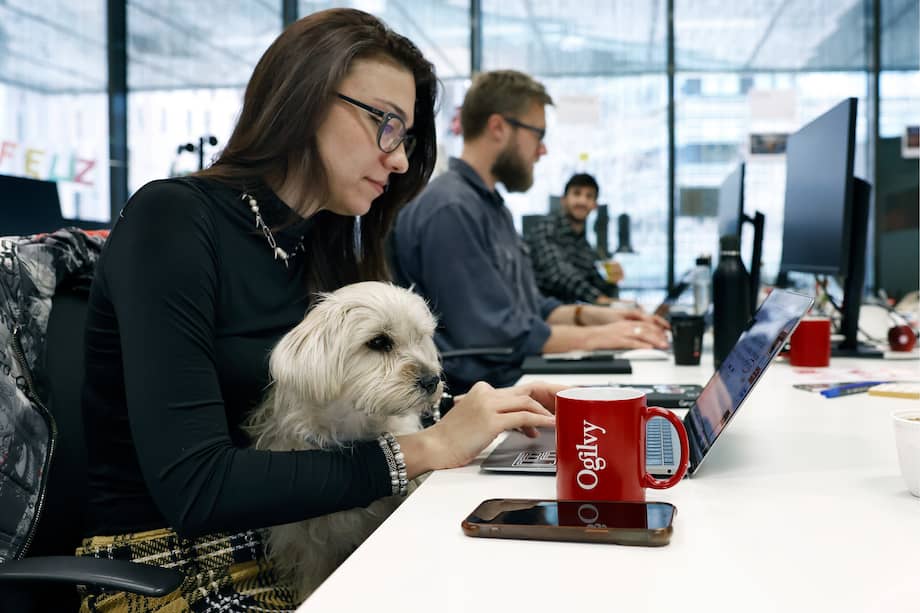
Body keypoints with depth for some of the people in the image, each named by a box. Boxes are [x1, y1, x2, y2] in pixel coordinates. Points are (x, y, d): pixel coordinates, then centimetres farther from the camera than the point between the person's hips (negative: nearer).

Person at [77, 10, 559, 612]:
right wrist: (427, 449, -22)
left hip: (275, 554, 6)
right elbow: (193, 487, -23)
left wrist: (489, 415, -11)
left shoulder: (319, 250, 7)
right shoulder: (173, 220, -15)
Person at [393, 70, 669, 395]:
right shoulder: (450, 210, -15)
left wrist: (595, 315, 7)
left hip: (517, 376, 10)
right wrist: (595, 336, -13)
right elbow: (492, 332, -20)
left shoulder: (492, 205, 18)